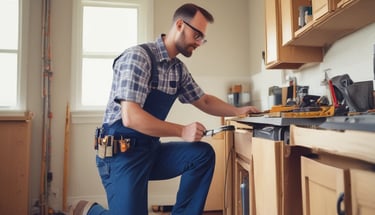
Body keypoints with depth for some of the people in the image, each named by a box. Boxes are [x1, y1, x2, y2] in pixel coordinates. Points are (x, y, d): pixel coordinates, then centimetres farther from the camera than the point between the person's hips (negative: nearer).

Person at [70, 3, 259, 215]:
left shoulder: (179, 69, 6)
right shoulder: (138, 57, -18)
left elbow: (204, 101, 18)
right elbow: (131, 117, -26)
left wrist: (238, 111, 6)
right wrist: (182, 131, -24)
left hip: (151, 149, 7)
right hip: (122, 151, -7)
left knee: (203, 154, -8)